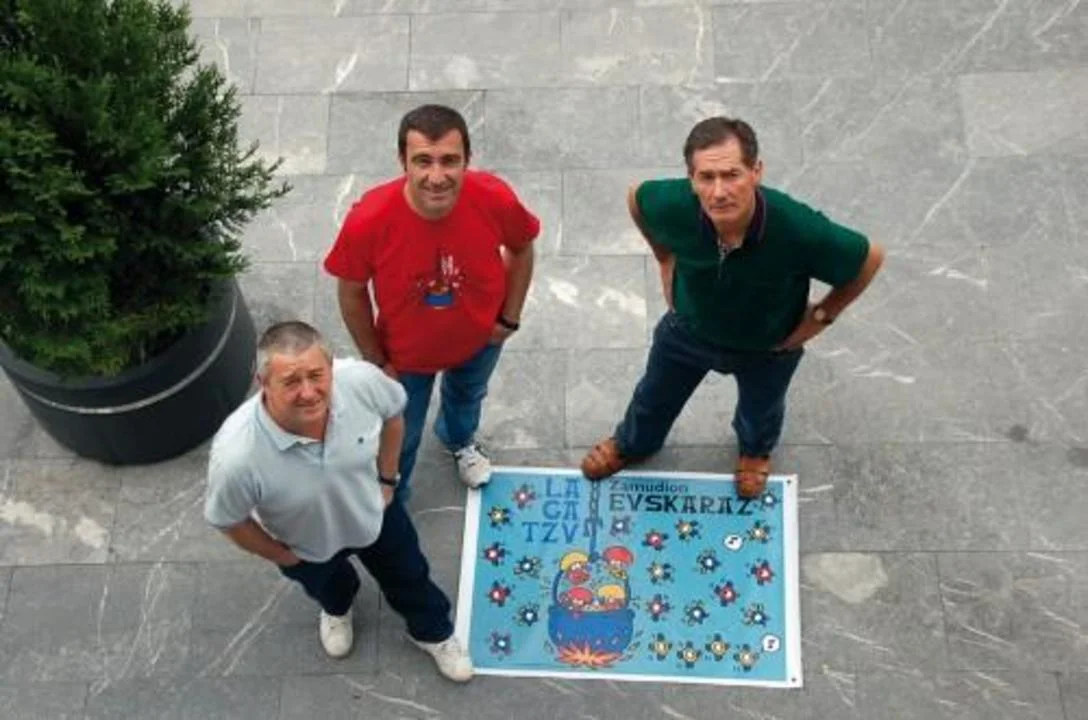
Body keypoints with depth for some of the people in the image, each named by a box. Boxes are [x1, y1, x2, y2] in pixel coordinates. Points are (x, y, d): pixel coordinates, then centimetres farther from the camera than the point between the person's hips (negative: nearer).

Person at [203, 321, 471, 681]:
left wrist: (386, 479, -2)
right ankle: (337, 610, 72)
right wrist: (282, 556, -7)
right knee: (326, 585, 34)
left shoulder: (361, 380, -39)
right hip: (308, 546, -1)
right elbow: (228, 520, -22)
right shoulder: (237, 456, -45)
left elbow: (393, 412, -12)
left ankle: (433, 632, 63)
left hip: (375, 512, 1)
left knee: (408, 576, 29)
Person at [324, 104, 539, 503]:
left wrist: (510, 316, -4)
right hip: (405, 352, -2)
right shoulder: (368, 220, -39)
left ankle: (459, 440, 74)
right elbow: (352, 293, -18)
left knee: (467, 396, 37)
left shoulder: (495, 200, -35)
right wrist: (376, 362, -8)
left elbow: (521, 248, -10)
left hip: (479, 339, 2)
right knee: (399, 438, 26)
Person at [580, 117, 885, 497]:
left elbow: (869, 259, -24)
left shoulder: (799, 229, -45)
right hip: (689, 328, 1)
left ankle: (756, 451, 70)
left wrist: (821, 316, -15)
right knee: (655, 394, 30)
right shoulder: (673, 205, -39)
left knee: (760, 409, 32)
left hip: (768, 346, -1)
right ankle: (631, 444, 65)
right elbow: (636, 196, -12)